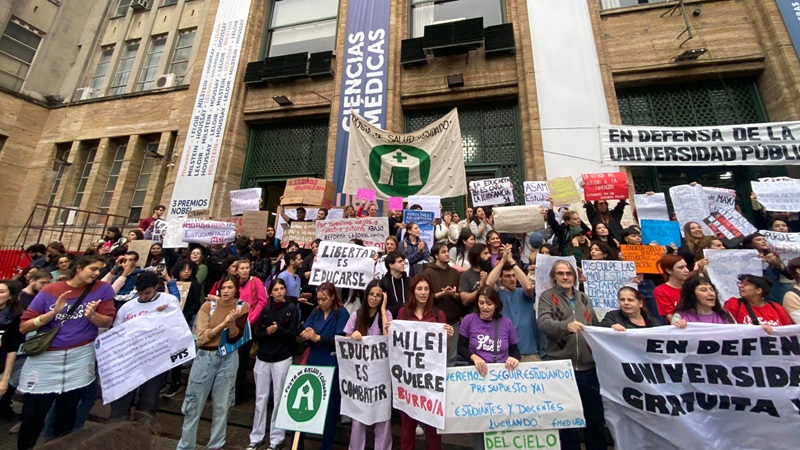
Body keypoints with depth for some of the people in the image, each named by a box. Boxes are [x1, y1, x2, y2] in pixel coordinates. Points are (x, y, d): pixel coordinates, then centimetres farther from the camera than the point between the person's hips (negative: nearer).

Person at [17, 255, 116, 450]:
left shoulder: (103, 289, -6)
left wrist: (92, 315, -25)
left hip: (80, 357, 0)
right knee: (31, 416, 9)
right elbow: (23, 327, -5)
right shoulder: (50, 290, -6)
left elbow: (108, 322, -6)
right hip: (44, 358, 0)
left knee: (67, 412, 13)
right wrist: (53, 313, -20)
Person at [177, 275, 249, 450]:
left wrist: (232, 322, -27)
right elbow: (201, 337, -12)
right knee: (194, 404, 10)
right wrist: (223, 323, -23)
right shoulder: (208, 306, -8)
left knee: (222, 406, 13)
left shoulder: (242, 307, -6)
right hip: (205, 357, 0)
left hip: (229, 359, 1)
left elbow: (234, 338, -10)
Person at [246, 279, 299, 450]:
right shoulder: (266, 309, 6)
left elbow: (292, 335, -9)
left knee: (279, 399, 5)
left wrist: (278, 330, -25)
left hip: (282, 359, -3)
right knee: (261, 398, 12)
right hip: (262, 358, 3)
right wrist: (267, 332, -16)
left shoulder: (292, 308, -5)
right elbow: (256, 335, 3)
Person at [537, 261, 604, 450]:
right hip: (561, 366, -4)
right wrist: (566, 325, -34)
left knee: (595, 414, 15)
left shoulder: (583, 298, 14)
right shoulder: (547, 296, -2)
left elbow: (596, 326, 22)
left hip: (587, 365, 4)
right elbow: (543, 323, -18)